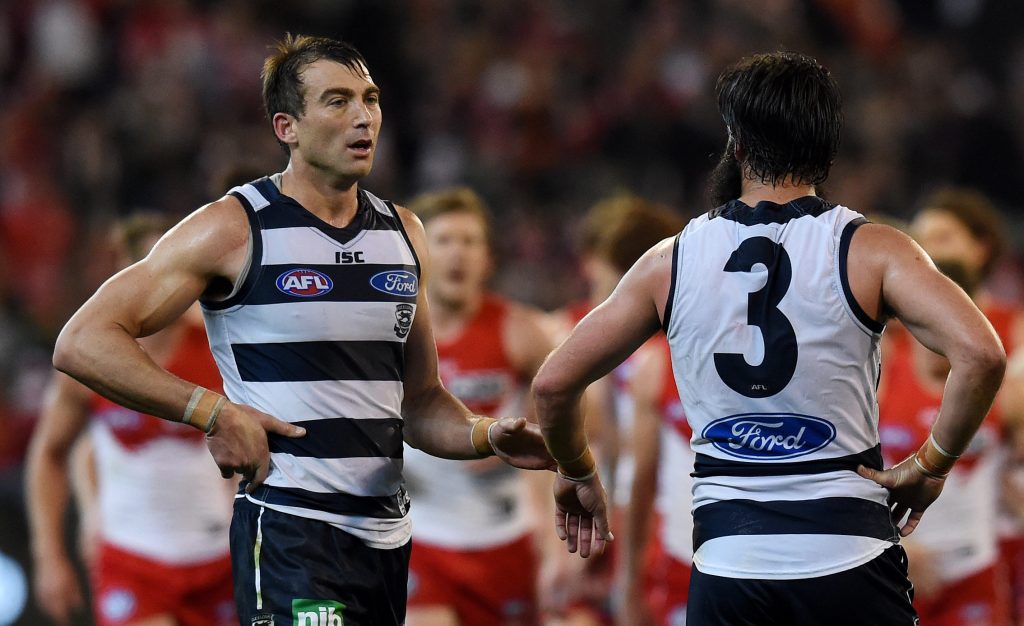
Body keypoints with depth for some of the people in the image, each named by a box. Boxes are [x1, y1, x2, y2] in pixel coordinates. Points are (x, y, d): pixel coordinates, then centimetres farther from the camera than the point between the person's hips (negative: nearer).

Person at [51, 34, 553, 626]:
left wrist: (488, 437, 1)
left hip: (387, 531, 7)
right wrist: (213, 412, -17)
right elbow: (82, 344, -10)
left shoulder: (403, 233, 13)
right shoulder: (236, 230, -6)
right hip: (289, 528, -7)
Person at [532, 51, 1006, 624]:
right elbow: (981, 354, -18)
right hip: (849, 562, -2)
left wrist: (578, 475, 24)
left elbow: (554, 383, 6)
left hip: (727, 567, 2)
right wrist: (931, 466, -4)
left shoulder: (670, 262, 4)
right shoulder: (871, 251, -3)